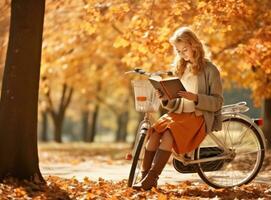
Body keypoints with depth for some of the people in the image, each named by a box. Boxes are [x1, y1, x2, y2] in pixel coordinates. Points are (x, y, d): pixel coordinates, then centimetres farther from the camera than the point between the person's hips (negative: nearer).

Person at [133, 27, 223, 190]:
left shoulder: (209, 70, -1)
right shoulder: (180, 69, 18)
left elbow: (217, 103, -7)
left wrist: (195, 98, -22)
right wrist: (166, 99, -4)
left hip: (198, 116, -6)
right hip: (179, 113, 6)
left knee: (169, 134, -33)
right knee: (154, 132, -25)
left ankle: (151, 179, -36)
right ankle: (145, 176, -27)